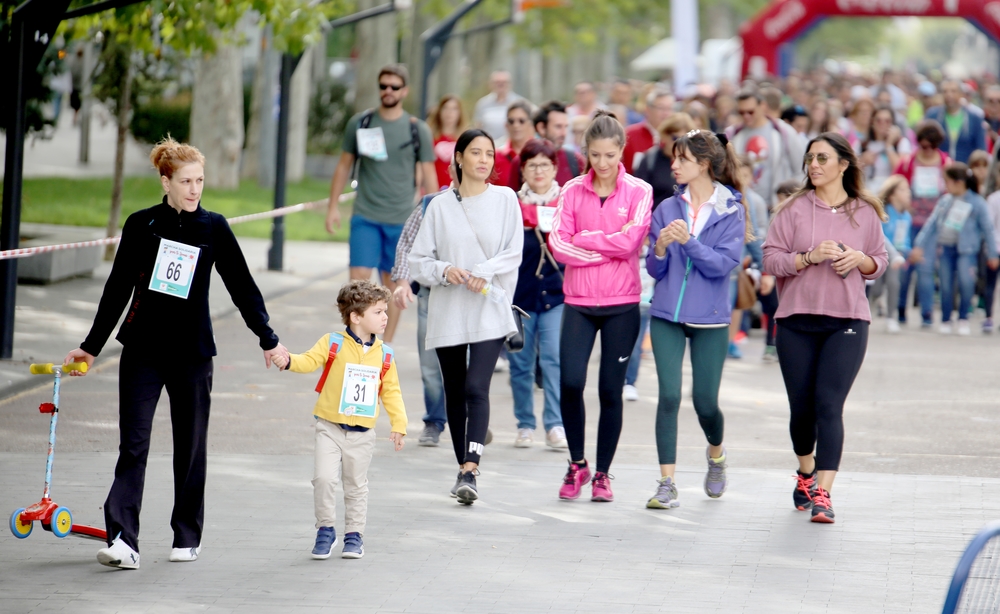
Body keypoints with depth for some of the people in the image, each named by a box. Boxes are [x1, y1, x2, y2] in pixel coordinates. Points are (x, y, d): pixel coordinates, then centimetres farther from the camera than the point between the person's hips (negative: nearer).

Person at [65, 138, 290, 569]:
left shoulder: (213, 228, 2)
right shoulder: (141, 225, 2)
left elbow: (241, 287, 9)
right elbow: (118, 289, 10)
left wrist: (268, 339, 8)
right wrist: (91, 347, 12)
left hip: (192, 353, 0)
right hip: (142, 351, 0)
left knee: (190, 447, 7)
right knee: (133, 445, -9)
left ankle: (187, 537, 20)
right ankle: (122, 539, -15)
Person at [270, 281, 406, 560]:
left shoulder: (384, 355, 5)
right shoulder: (333, 344, -5)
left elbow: (391, 391, 10)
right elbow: (310, 360, -14)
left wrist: (399, 423, 4)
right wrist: (288, 361, -35)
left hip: (362, 433, 3)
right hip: (330, 428, -3)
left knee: (356, 485, 11)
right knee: (324, 478, -14)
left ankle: (354, 535, 25)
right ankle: (325, 530, 4)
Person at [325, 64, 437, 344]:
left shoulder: (418, 130, 2)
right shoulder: (359, 123, 5)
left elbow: (428, 175, 6)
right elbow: (344, 166, 12)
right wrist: (333, 206, 7)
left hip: (401, 220, 0)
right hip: (365, 216, 0)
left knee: (393, 283, 5)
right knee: (359, 278, -10)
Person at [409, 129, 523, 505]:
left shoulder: (505, 199, 3)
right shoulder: (440, 206, 5)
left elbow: (513, 254, -1)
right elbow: (418, 260, 4)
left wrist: (484, 272, -16)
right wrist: (445, 271, -14)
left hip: (490, 310, -2)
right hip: (448, 313, 3)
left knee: (476, 388, -16)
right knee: (454, 393, 9)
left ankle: (469, 473, -23)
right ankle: (463, 467, 20)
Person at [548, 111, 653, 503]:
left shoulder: (639, 192, 0)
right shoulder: (572, 191, 5)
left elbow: (629, 241, -12)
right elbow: (558, 244, -5)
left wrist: (582, 239, -6)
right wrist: (607, 248, -11)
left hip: (622, 305, -1)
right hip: (578, 302, 1)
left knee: (610, 390, 2)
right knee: (570, 382, -13)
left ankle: (602, 473, 15)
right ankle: (577, 464, 8)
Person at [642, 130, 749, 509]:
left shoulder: (731, 211, -1)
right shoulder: (668, 209, 6)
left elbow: (725, 263, -12)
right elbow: (654, 269, 6)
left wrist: (688, 241, -22)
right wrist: (660, 249, -15)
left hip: (710, 318, -2)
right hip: (667, 314, 2)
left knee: (705, 400, 2)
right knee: (669, 395, -10)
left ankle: (716, 454, 35)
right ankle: (667, 484, -7)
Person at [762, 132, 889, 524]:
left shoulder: (866, 212, 6)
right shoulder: (794, 209, 3)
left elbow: (880, 262, 14)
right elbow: (770, 259, -2)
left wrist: (861, 259, -8)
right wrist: (809, 257, -17)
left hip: (848, 321, -1)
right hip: (797, 321, 1)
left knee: (829, 405, -13)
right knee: (801, 407, 7)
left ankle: (823, 494, -17)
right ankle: (806, 473, 35)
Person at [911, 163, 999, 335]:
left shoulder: (977, 203, -3)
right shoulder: (945, 201, 9)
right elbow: (931, 223, 14)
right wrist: (919, 245, 10)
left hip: (966, 248, -4)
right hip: (945, 248, 4)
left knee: (966, 280, -24)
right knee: (946, 286, 3)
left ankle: (963, 319, -8)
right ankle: (946, 321, 20)